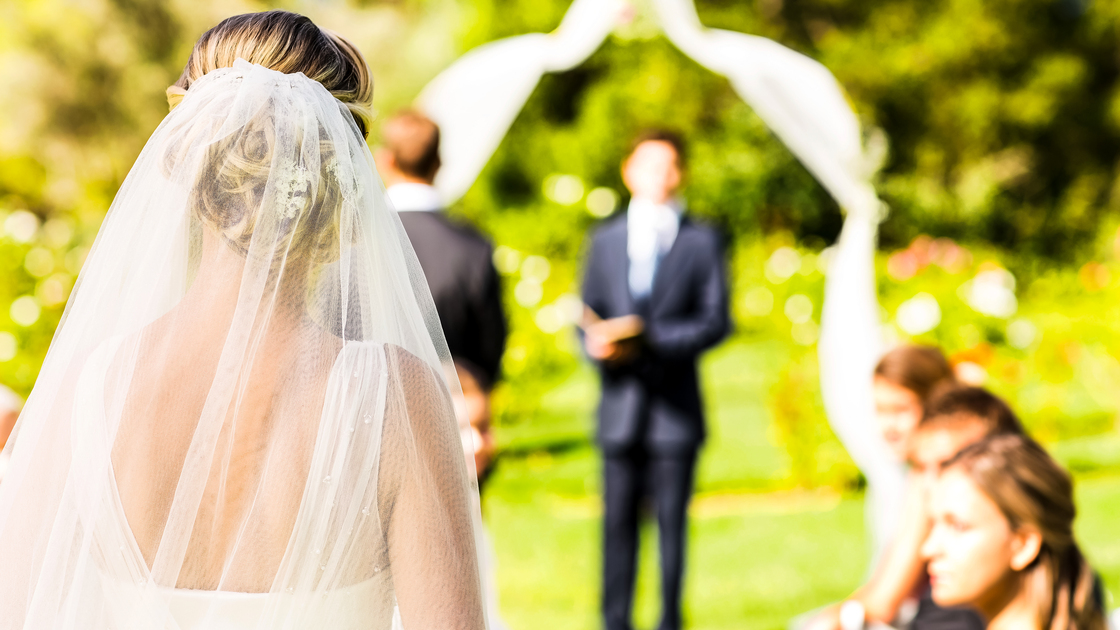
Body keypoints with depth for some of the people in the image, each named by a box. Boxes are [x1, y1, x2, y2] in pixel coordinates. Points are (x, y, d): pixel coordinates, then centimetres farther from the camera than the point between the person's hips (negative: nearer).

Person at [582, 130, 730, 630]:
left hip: (676, 405, -2)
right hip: (620, 405, 2)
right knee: (618, 520, 4)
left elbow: (715, 321, -3)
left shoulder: (701, 242, 5)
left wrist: (648, 338, -15)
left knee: (672, 521, 0)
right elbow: (588, 316, 13)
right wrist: (598, 343, -11)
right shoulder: (605, 240, 13)